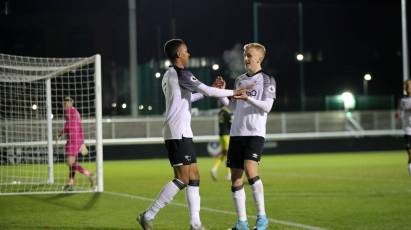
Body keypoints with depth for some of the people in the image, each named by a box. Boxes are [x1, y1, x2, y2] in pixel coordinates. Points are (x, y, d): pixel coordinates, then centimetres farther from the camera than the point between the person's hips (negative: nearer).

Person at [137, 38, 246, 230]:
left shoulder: (168, 76, 18)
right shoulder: (180, 74, -11)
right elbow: (208, 91, -9)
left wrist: (209, 91, 26)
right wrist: (233, 92, 3)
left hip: (182, 134, 10)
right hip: (178, 133, -10)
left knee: (193, 178, 7)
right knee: (182, 179, -12)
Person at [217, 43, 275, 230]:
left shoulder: (266, 79, 2)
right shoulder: (239, 80, 18)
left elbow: (267, 106, -8)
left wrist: (247, 98, -20)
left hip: (255, 133, -6)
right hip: (236, 133, 6)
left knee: (250, 170, -23)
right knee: (235, 178, 1)